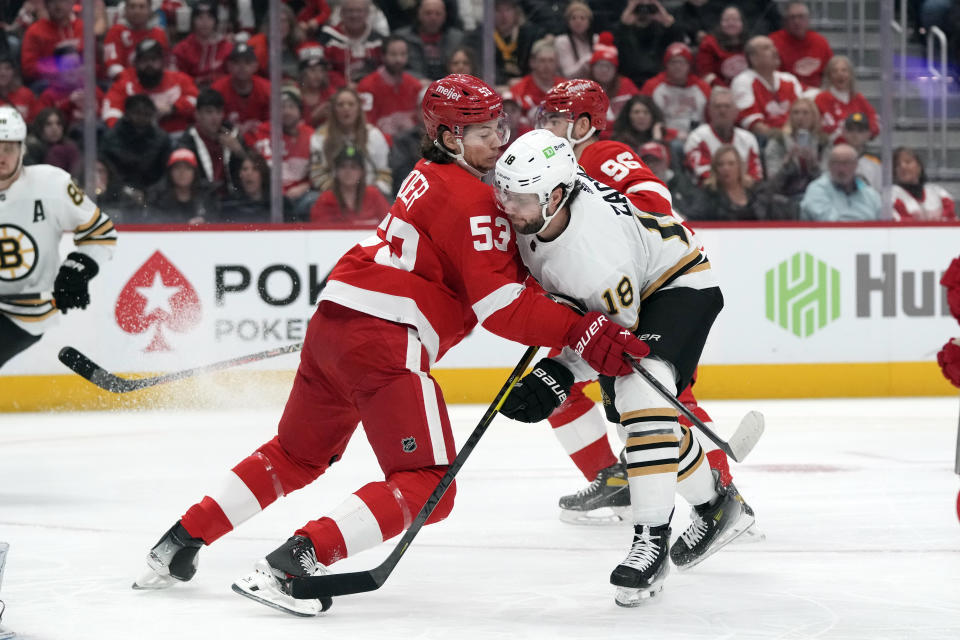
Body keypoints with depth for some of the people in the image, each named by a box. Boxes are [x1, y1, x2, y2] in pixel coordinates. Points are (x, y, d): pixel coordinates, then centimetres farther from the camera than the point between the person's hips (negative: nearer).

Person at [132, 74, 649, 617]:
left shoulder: (430, 176, 21)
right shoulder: (472, 200, -8)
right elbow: (501, 305, -15)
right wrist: (585, 334, -20)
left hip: (333, 318, 10)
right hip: (384, 337, -10)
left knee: (295, 455, 25)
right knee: (426, 485, -8)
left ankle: (178, 545, 25)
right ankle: (295, 562, -22)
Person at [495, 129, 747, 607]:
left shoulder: (596, 251, -40)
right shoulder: (535, 203, -18)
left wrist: (559, 376, -34)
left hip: (680, 285, -10)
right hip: (631, 292, 10)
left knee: (641, 390, -30)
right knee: (636, 409, 16)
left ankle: (651, 540, -30)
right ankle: (714, 505, 38)